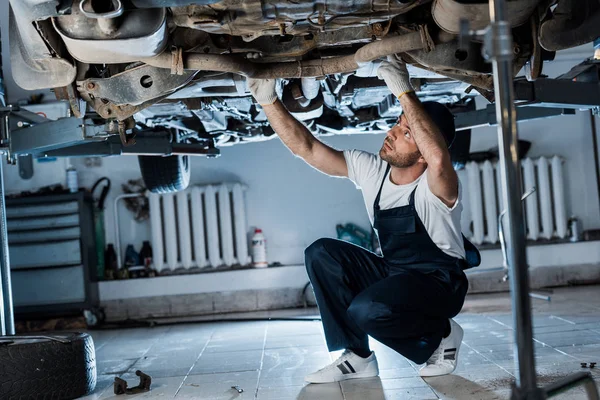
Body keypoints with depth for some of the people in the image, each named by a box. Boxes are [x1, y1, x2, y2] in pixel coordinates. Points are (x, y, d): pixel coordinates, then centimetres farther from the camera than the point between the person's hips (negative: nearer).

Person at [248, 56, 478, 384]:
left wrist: (404, 91, -48)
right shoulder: (370, 170, -5)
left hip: (438, 283, -7)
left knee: (367, 311, -33)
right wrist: (269, 101, -17)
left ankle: (441, 335, 0)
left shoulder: (434, 187, -24)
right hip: (393, 274, 7)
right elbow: (306, 148, -6)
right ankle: (356, 357, -3)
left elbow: (439, 157, -51)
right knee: (321, 254, -12)